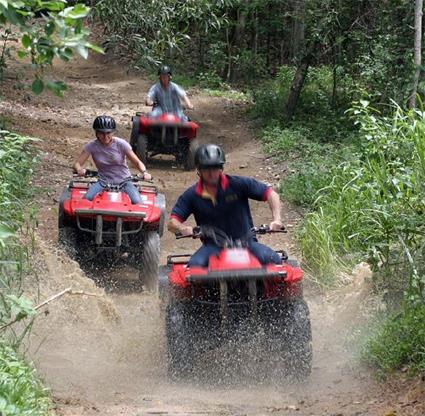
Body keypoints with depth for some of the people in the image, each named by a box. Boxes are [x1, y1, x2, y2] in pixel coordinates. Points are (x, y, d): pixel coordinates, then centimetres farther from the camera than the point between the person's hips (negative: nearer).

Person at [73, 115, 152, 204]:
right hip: (103, 182, 1)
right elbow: (77, 163, -5)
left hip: (124, 181, -1)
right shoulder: (92, 146, -5)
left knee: (137, 202, -28)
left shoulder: (121, 144, -8)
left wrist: (144, 172, -27)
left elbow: (137, 162, -5)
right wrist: (80, 170, -30)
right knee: (86, 199, -29)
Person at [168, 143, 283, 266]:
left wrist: (276, 220, -18)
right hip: (213, 246, 0)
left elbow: (270, 194, -1)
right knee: (194, 265, -31)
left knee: (274, 260, -26)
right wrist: (183, 229, -24)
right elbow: (172, 223, 0)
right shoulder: (191, 195, 1)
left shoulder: (238, 184, -3)